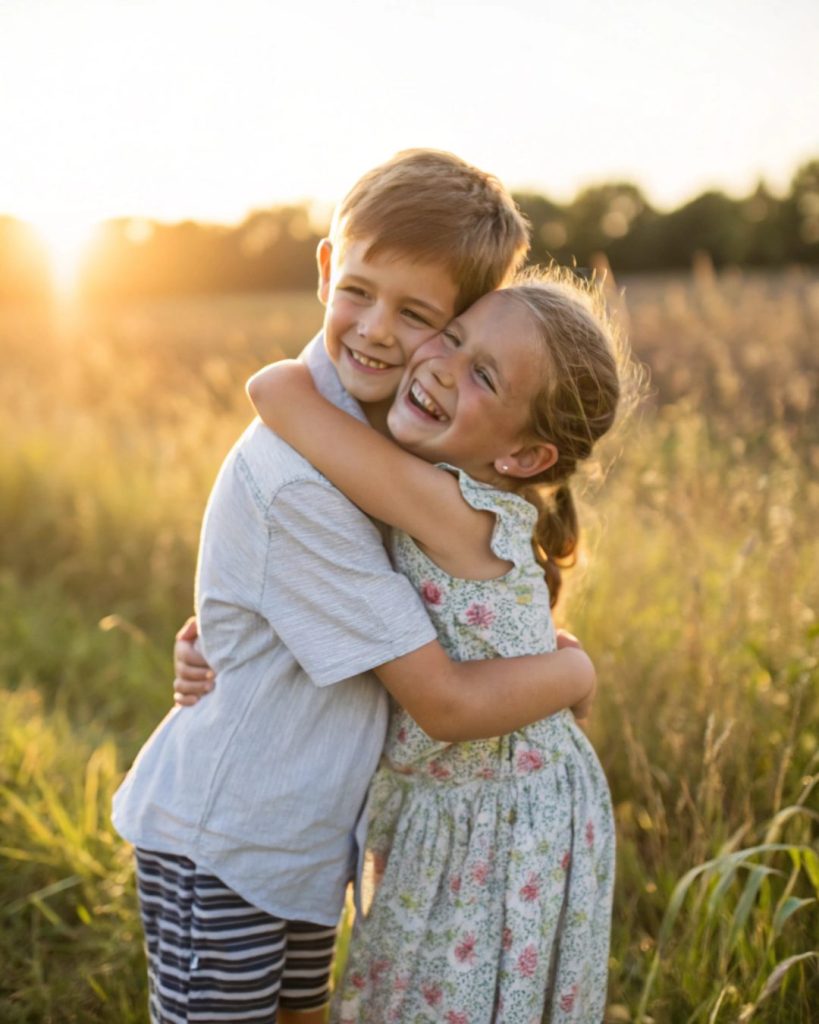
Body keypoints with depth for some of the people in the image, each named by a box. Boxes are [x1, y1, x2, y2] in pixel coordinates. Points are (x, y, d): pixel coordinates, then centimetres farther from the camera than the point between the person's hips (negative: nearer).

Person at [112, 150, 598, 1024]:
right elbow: (447, 703, -25)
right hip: (220, 844, -8)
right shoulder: (296, 482, -30)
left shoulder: (387, 423, -4)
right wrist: (575, 667, -9)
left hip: (308, 835, 8)